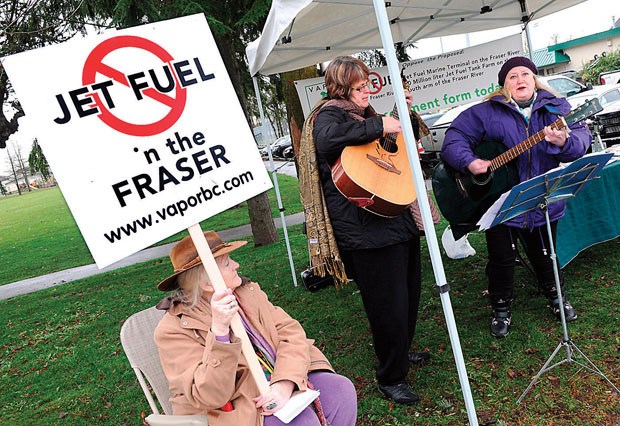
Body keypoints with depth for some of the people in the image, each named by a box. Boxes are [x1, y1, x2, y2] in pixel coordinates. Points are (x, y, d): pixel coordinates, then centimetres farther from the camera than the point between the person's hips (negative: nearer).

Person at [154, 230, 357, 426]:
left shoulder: (249, 291, 4)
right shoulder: (173, 329, -13)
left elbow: (290, 332, -3)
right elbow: (209, 397, -21)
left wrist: (285, 383, -22)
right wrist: (219, 328, -34)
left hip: (279, 384, 6)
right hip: (233, 406, -6)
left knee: (341, 389, -13)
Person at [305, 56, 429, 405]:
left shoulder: (366, 114, 21)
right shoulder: (331, 113, -6)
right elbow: (326, 139, -33)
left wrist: (407, 112, 21)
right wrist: (379, 126, -24)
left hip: (400, 218, 10)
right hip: (367, 227, -10)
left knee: (409, 294, 21)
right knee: (389, 306, -3)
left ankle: (402, 351, 44)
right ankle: (391, 378, 17)